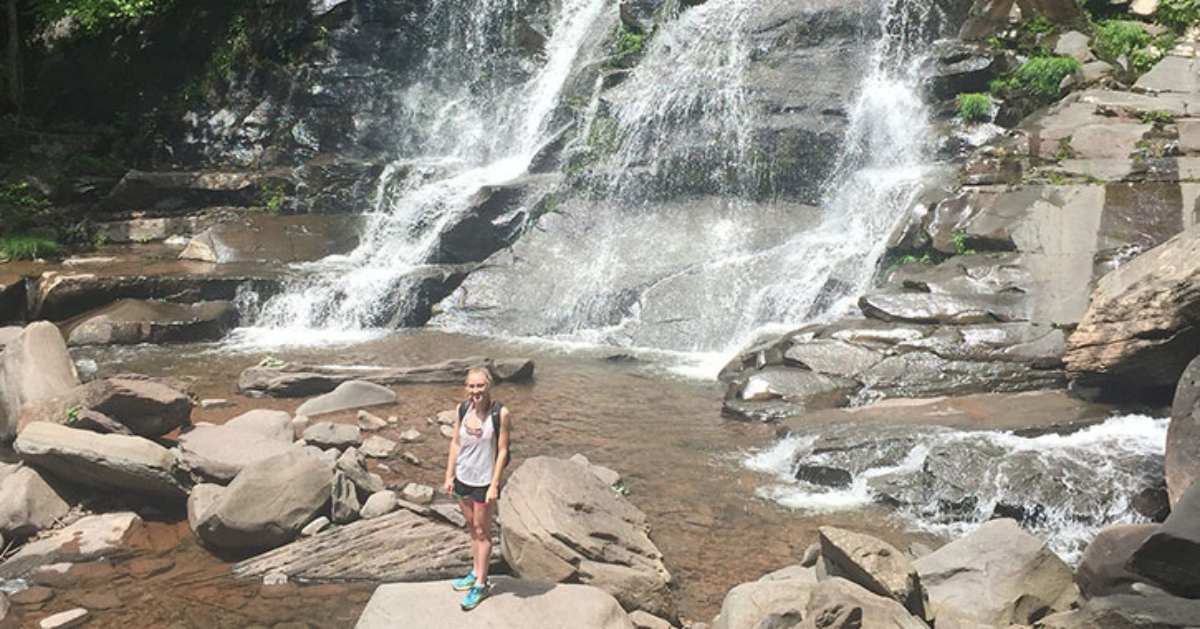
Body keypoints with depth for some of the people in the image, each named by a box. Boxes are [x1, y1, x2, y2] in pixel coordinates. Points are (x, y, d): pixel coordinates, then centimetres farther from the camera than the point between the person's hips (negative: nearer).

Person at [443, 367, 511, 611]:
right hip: (463, 478, 5)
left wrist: (494, 485, -15)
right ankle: (476, 573, 34)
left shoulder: (500, 413, -18)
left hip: (484, 481, -5)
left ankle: (480, 584, 18)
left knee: (482, 531, 7)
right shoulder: (463, 409, -4)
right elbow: (455, 443, 5)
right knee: (471, 527, 18)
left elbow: (502, 450, -14)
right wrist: (449, 475, 4)